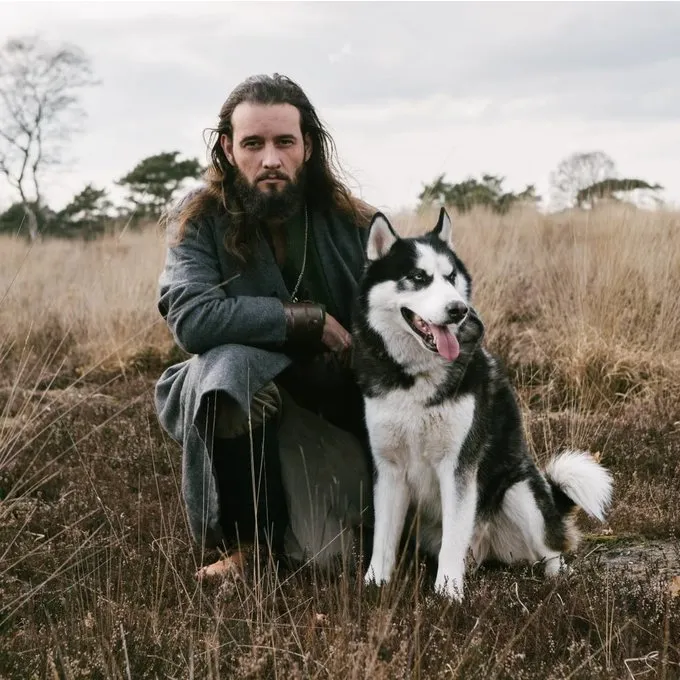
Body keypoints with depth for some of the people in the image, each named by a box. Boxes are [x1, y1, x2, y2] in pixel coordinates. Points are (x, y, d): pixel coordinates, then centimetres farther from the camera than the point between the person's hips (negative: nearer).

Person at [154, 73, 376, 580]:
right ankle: (248, 541, -15)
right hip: (248, 404, -1)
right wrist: (307, 320, -23)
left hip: (344, 409, 2)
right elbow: (191, 317, -27)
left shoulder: (354, 223, -6)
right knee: (229, 362, -35)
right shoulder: (199, 220, -11)